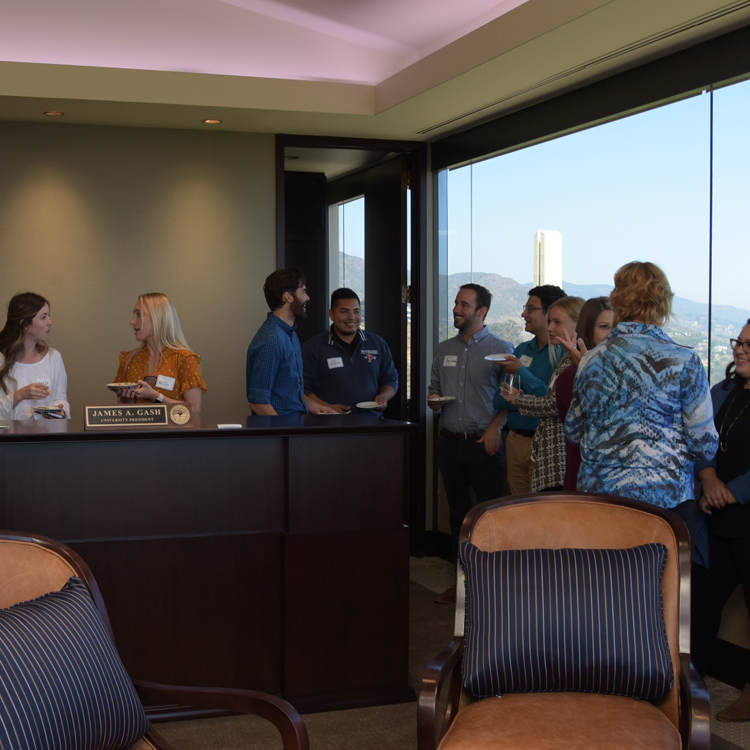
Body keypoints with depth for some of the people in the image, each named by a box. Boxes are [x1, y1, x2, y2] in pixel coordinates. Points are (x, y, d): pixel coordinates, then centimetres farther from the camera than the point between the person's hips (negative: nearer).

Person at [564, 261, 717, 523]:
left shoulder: (590, 361, 2)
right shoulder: (683, 361, -9)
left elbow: (573, 432, 13)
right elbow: (705, 444, -7)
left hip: (596, 492, 4)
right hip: (664, 498, -4)